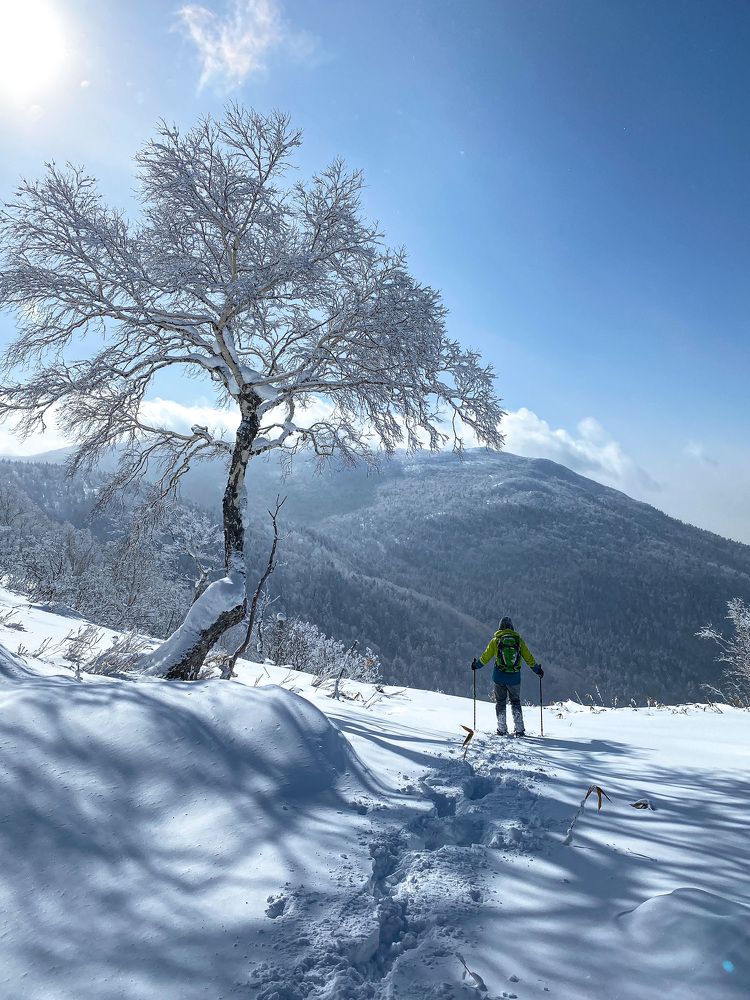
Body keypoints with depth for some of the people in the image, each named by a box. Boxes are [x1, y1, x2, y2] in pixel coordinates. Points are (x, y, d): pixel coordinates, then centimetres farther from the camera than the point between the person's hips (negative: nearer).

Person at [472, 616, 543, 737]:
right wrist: (537, 669, 21)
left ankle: (502, 730, 9)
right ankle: (519, 730, 10)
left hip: (499, 677, -1)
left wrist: (476, 665, 19)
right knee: (516, 702, 14)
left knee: (500, 702, 11)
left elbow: (485, 657, 4)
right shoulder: (518, 640, 2)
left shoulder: (496, 640, -1)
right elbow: (529, 658, 7)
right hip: (514, 677, 1)